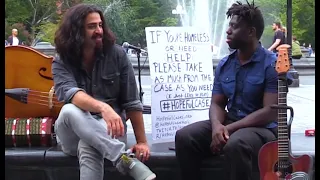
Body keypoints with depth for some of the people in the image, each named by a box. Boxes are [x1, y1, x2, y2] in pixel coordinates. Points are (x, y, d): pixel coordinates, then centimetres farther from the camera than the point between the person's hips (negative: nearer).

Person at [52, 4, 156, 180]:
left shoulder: (116, 54, -4)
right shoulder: (61, 62, -4)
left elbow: (132, 102, -2)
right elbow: (69, 93, -27)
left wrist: (142, 141, -7)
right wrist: (103, 108, -45)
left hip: (108, 129, -1)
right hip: (74, 134, 2)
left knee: (88, 146, -38)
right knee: (69, 110, -35)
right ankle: (127, 160, -42)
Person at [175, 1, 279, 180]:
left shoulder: (273, 64, -12)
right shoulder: (224, 64, 8)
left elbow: (270, 112, -18)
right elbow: (217, 104, 8)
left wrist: (229, 129, -21)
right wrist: (217, 126, -17)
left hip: (262, 129, -6)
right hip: (228, 125, 6)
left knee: (236, 144, -38)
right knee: (184, 136, -16)